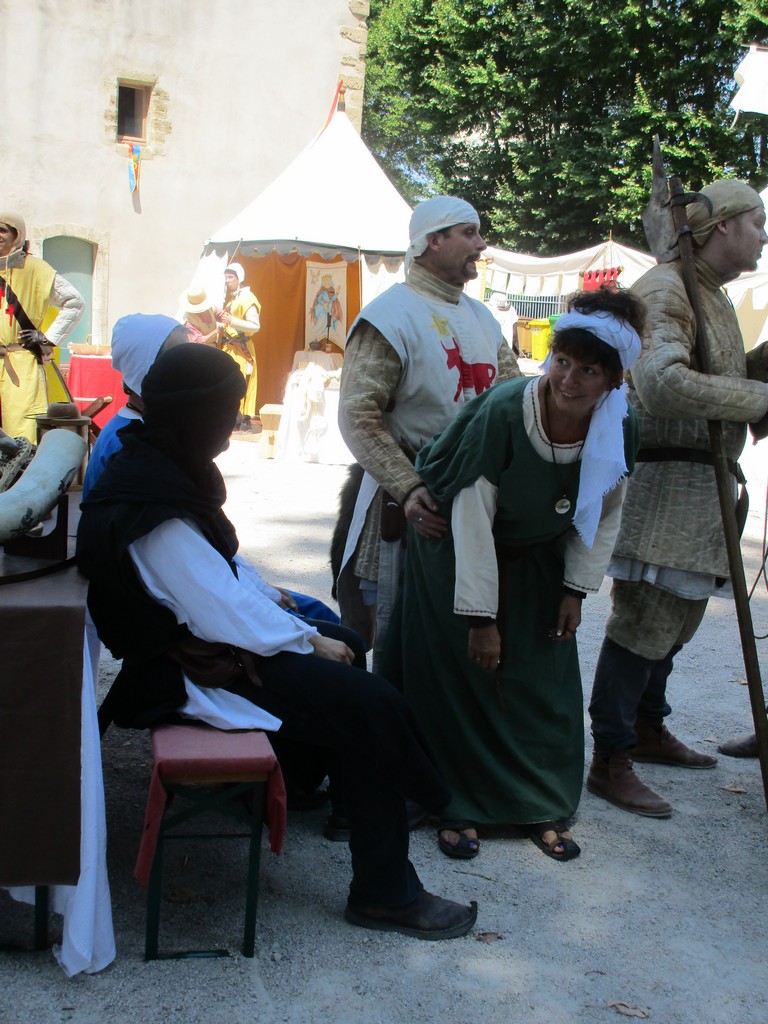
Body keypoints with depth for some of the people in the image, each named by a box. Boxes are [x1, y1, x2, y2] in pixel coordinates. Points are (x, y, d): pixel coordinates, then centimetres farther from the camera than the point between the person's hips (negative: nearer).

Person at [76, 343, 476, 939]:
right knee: (373, 706, -17)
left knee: (346, 647, 23)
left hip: (200, 636, 11)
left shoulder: (153, 464, 2)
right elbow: (226, 616, -27)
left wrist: (264, 593, 6)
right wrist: (308, 640, -15)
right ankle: (385, 895, -6)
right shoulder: (155, 515, -30)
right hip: (193, 672, -11)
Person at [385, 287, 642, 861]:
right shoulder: (502, 412, -32)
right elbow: (472, 517, -27)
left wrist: (577, 589, -3)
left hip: (535, 564, 4)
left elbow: (605, 516, -1)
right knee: (462, 678, -3)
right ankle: (458, 808, 10)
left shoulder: (619, 433, -19)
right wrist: (480, 617, -24)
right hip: (458, 555, -4)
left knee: (545, 684, 2)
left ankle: (541, 807, 17)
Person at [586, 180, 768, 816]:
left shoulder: (714, 297, 20)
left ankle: (648, 730, 35)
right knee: (643, 624, -7)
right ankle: (610, 763, 2)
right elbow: (662, 384, -30)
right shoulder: (666, 290, -15)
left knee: (678, 615, 19)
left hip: (701, 487, 11)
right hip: (661, 483, -10)